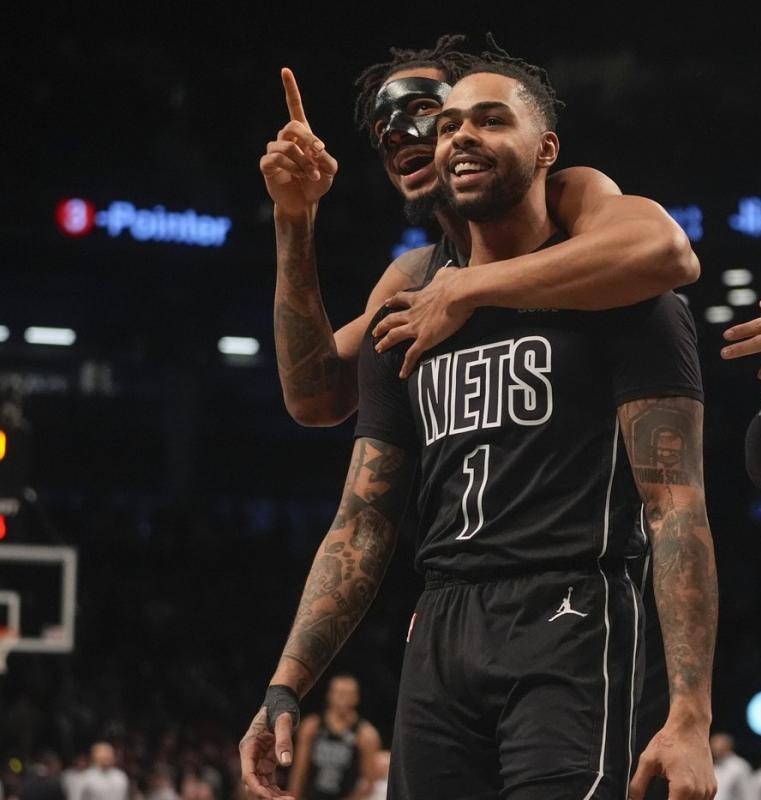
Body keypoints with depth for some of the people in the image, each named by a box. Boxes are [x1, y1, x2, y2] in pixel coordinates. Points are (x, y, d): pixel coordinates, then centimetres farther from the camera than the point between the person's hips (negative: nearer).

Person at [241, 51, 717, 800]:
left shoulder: (620, 298, 0)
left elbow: (676, 508, -8)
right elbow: (361, 527, 17)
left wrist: (690, 714, -18)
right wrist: (285, 687, 6)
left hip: (566, 625, -6)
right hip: (439, 636, 6)